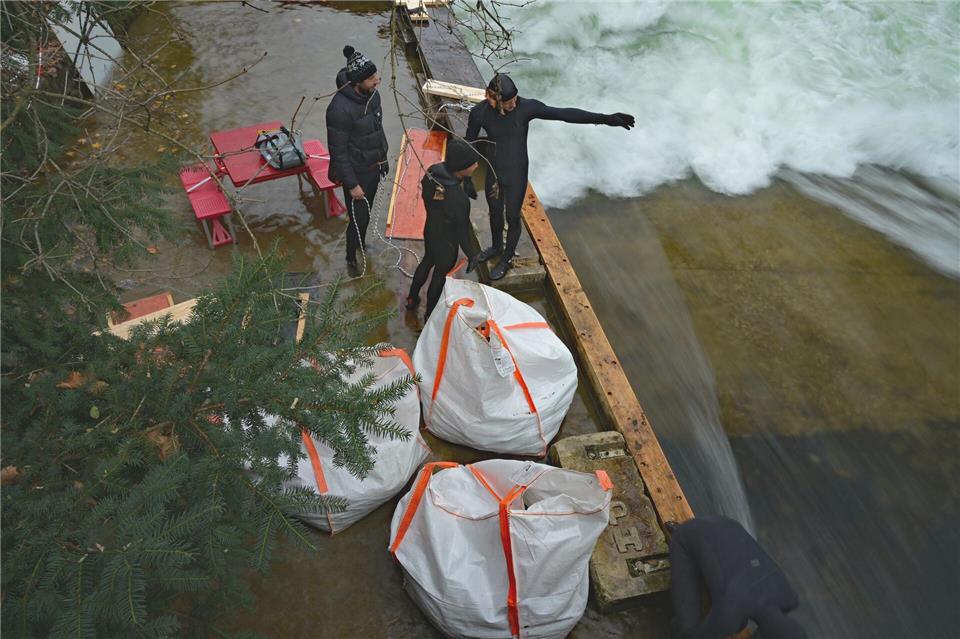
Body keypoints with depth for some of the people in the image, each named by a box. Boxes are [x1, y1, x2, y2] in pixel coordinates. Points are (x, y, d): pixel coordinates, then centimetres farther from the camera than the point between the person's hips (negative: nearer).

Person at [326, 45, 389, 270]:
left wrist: (383, 158, 17)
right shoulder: (340, 109, -30)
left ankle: (361, 243, 50)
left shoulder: (372, 95, -5)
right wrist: (351, 184, -21)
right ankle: (352, 258, 29)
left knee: (367, 211, 25)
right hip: (357, 173, -7)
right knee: (358, 218, 5)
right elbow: (338, 152, -24)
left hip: (374, 167, 7)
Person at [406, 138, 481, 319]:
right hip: (446, 243, -7)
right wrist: (472, 254, -10)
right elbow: (462, 231, -26)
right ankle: (430, 315, 44)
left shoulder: (432, 171, -19)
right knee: (440, 276, 19)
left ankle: (412, 299, 55)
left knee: (427, 261, 32)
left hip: (430, 231, 7)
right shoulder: (458, 199, -40)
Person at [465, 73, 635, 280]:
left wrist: (605, 119, -28)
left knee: (512, 217, 12)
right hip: (493, 172, 2)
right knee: (495, 212, 22)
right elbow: (469, 145, -4)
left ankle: (506, 259, 36)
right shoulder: (479, 113, -19)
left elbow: (565, 114, -24)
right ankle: (496, 247, 51)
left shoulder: (526, 107, -23)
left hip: (517, 174, -2)